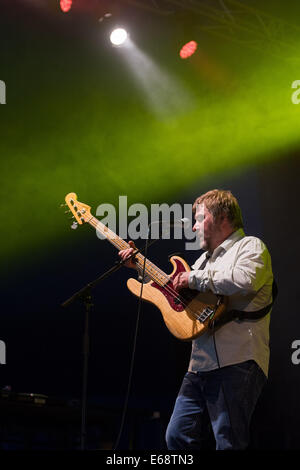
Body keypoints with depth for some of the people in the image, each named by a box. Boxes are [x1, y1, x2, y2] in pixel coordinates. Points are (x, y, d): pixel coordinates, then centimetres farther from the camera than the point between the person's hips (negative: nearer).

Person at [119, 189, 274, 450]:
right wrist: (141, 267, 28)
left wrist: (194, 279, -13)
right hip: (200, 365, 9)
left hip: (237, 363, -9)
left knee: (228, 444, -10)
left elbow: (244, 280, -24)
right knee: (178, 438, 7)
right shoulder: (206, 258, 26)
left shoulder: (251, 246, -1)